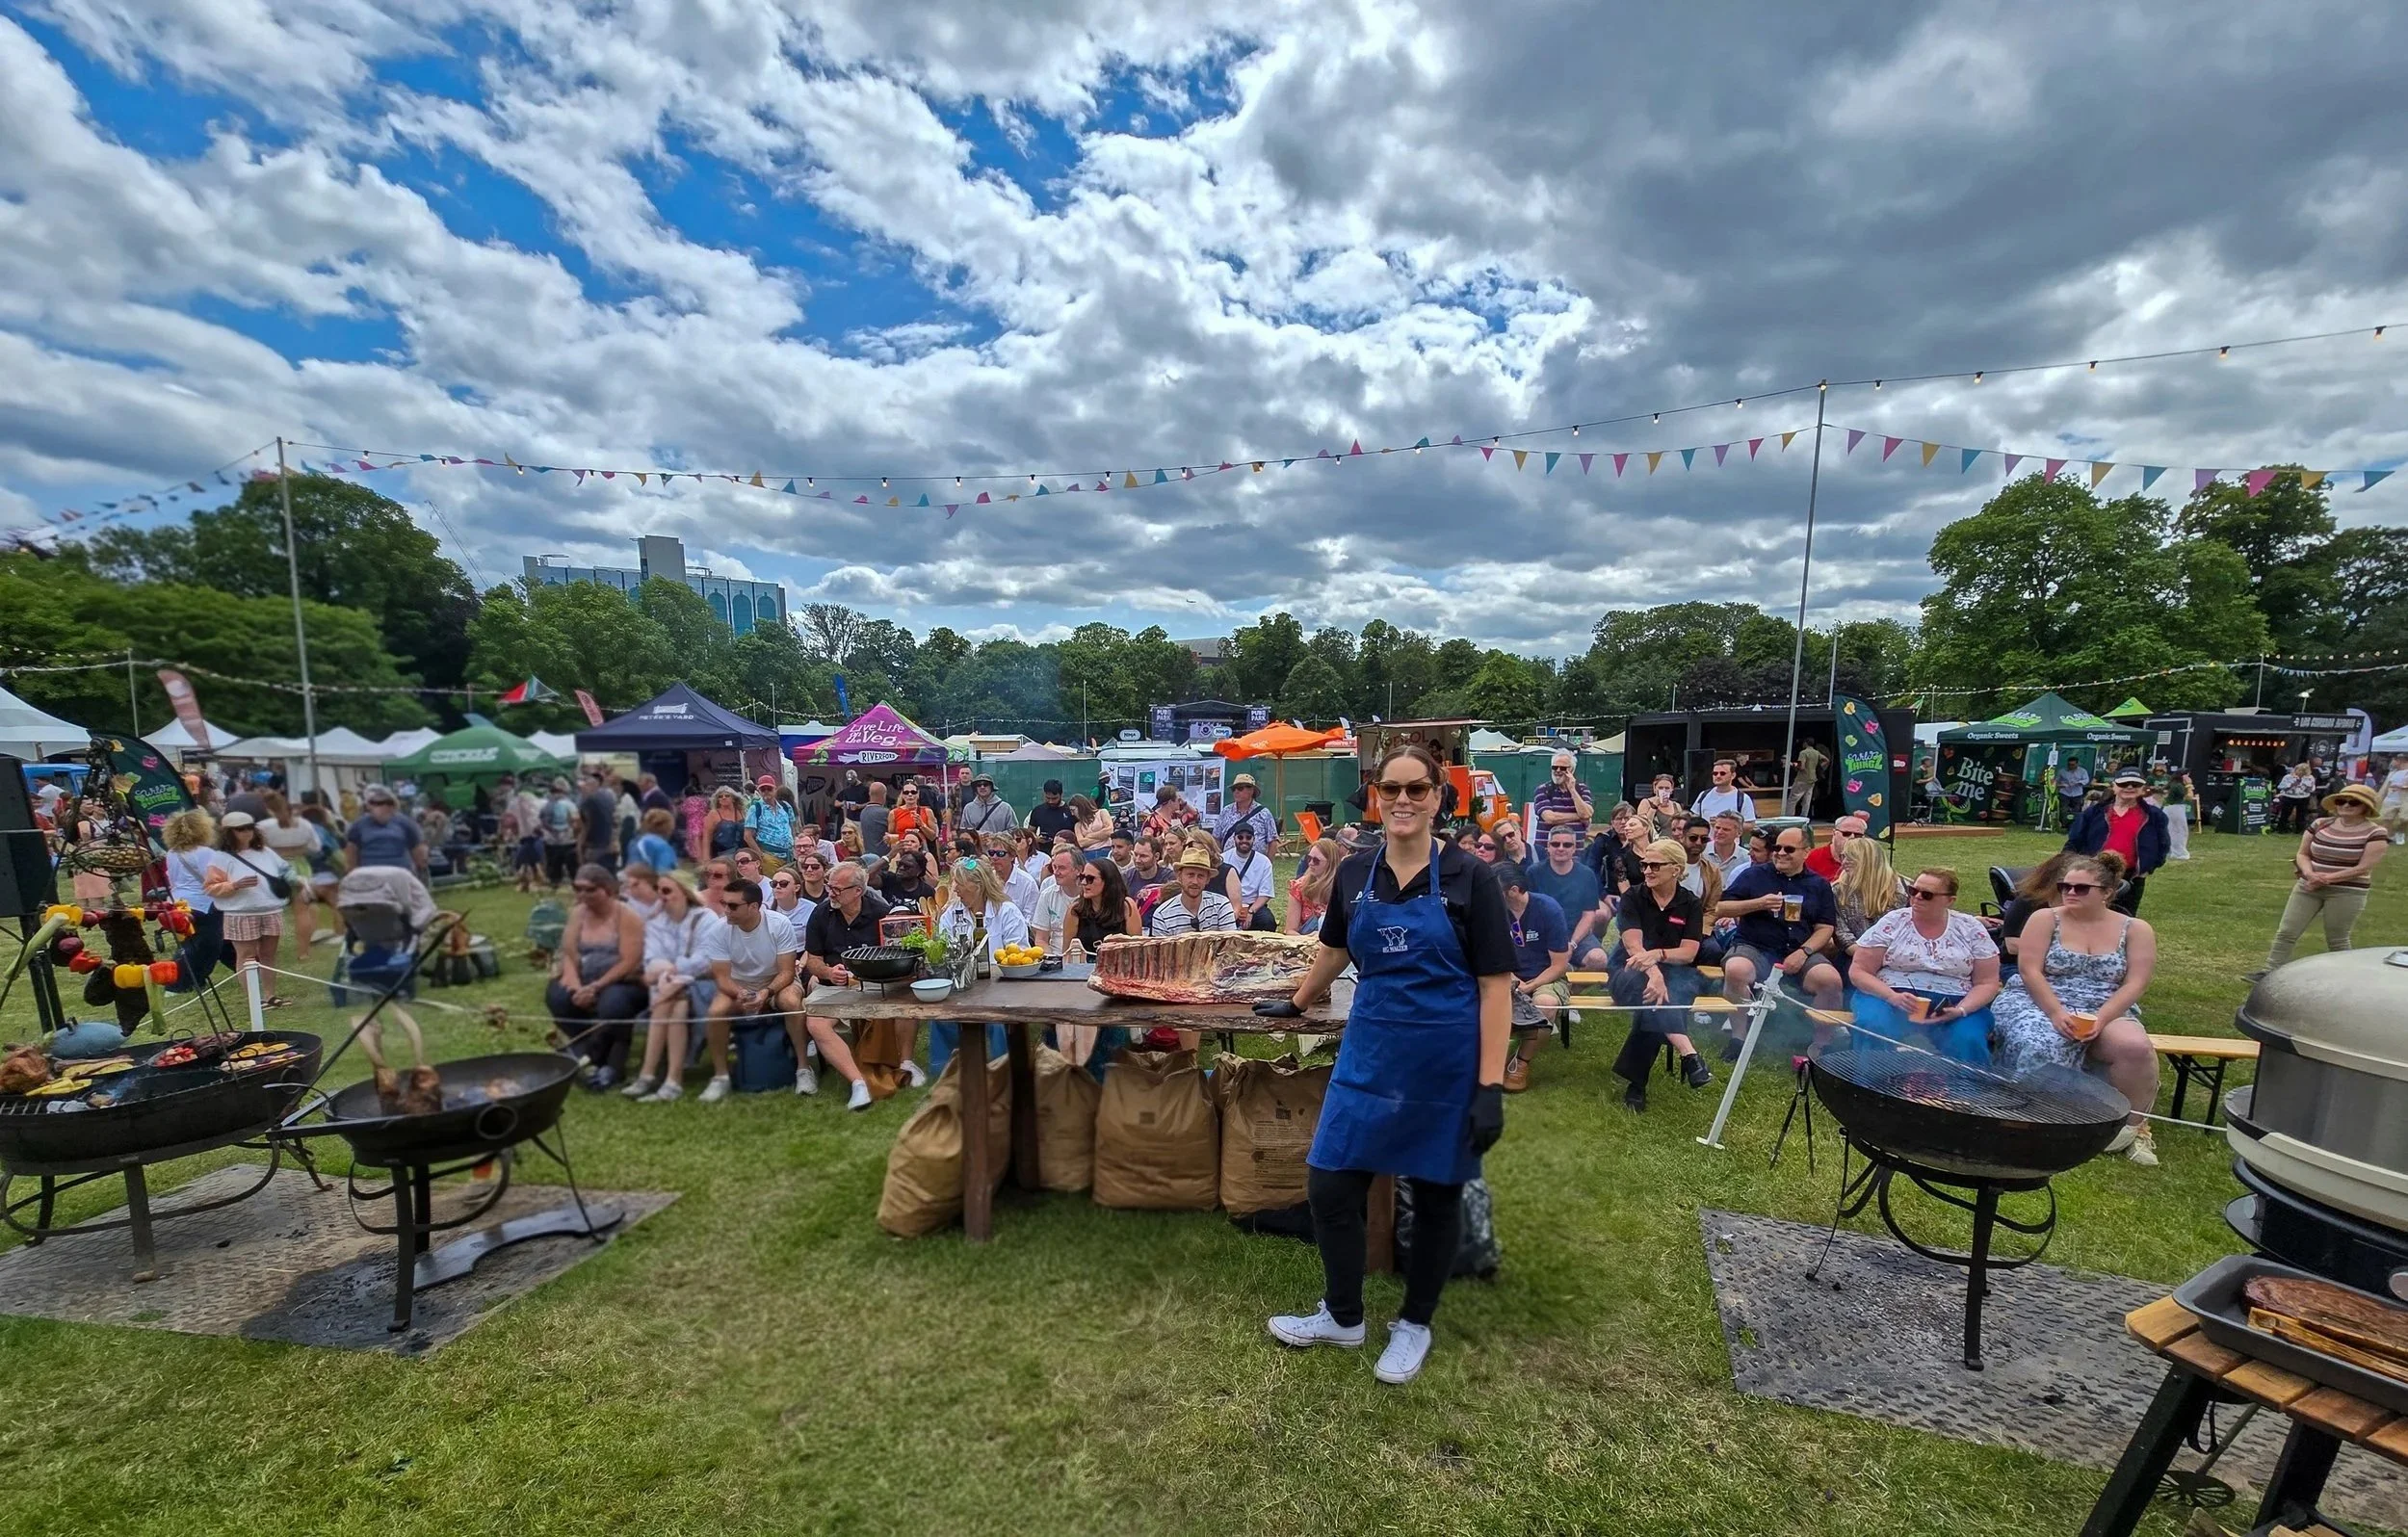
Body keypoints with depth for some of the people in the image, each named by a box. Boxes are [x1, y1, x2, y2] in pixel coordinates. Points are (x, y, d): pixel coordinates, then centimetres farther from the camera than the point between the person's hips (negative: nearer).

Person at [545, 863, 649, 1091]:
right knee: (556, 995, -24)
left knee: (612, 1002, -37)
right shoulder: (577, 913, 6)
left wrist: (595, 987, -23)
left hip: (624, 984, -5)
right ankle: (601, 1058, -18)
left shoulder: (626, 915, -9)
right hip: (586, 983, 6)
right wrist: (577, 987, -18)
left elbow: (629, 962, -16)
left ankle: (586, 1056, -11)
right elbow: (569, 955, -1)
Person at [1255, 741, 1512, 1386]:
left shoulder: (1469, 877, -11)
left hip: (1446, 1060, -3)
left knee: (1436, 1195, 13)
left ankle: (1414, 1325, 38)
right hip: (1369, 1051, 4)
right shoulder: (1354, 873, 0)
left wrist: (1491, 1085, -15)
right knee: (1329, 1186, 6)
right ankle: (1343, 1317, 32)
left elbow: (1496, 984, -11)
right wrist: (1297, 1003, 29)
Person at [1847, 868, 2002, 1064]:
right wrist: (1893, 997, -17)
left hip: (1952, 1005, 1)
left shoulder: (1971, 929, 7)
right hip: (1890, 998, -1)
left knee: (1968, 1040, -31)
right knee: (1874, 1027, -33)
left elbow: (1987, 983, 8)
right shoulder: (1891, 923, 2)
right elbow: (1858, 971, 0)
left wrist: (1961, 1010, -12)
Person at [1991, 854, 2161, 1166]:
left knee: (2135, 1047, -29)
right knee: (2041, 1046, -34)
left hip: (2106, 1013, 2)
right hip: (2040, 1004, -2)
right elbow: (2029, 971, -7)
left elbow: (2135, 984, -4)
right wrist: (2057, 1013, -21)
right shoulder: (2045, 919, 0)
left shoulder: (2135, 930, 5)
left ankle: (2132, 1125, -6)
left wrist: (2099, 1019, -19)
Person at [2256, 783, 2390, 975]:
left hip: (2347, 893, -3)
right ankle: (2270, 972, 6)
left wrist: (2327, 878, -18)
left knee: (2337, 941, 7)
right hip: (2308, 887, 3)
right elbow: (2302, 853, 6)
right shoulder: (2320, 824, 3)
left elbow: (2364, 868, -12)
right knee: (2286, 932, 1)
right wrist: (2310, 874, -12)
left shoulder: (2375, 833, -8)